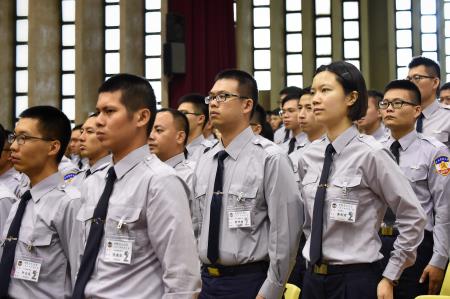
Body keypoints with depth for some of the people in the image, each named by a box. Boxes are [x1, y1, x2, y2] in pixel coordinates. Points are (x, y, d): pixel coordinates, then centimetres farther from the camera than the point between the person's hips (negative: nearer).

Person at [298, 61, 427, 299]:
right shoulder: (308, 157, 4)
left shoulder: (369, 154, -13)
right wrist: (314, 268, 15)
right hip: (313, 278, 5)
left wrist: (390, 277, -7)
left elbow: (414, 218, -10)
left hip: (356, 280, -5)